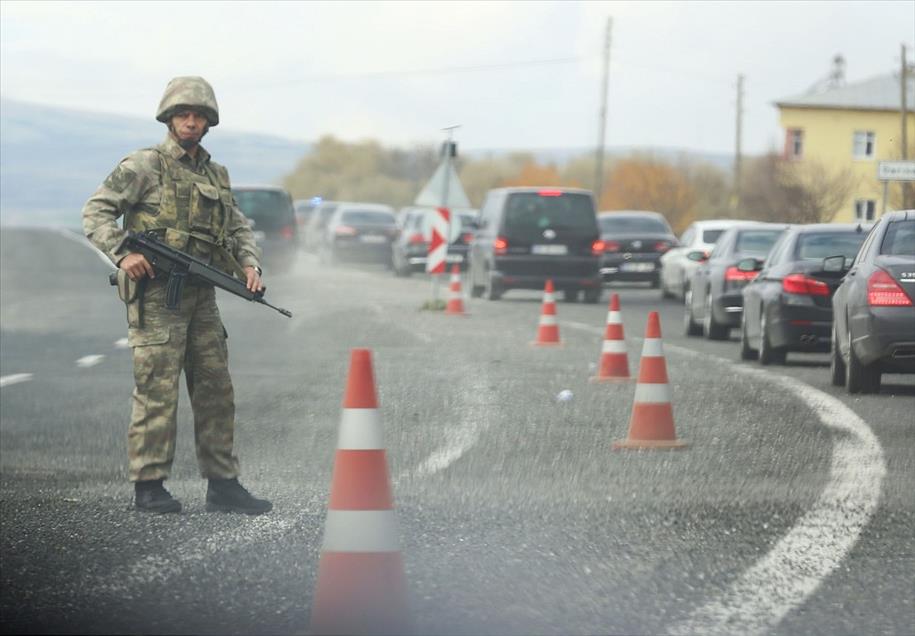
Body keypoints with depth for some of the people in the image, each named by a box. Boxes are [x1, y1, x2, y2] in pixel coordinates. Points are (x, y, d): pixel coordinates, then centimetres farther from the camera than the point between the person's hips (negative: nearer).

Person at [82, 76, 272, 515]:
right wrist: (123, 254, -19)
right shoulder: (144, 166, -3)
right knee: (157, 389, -8)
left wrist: (249, 264, 3)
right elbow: (96, 212, -6)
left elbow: (238, 227, 23)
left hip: (200, 296, 7)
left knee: (216, 389, 7)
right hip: (157, 293, -7)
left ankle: (222, 485, 12)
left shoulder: (215, 175, 17)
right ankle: (148, 487, -2)